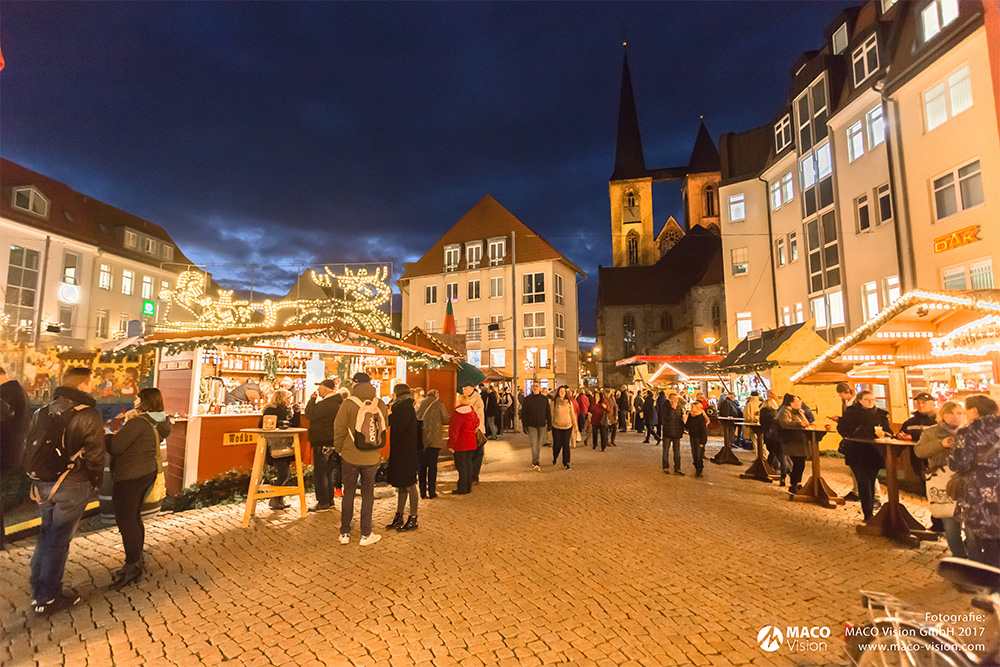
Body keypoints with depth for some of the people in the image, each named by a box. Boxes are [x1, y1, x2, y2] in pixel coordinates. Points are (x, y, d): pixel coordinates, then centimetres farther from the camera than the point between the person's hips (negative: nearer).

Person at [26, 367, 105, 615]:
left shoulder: (42, 412, 5)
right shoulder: (88, 415, -16)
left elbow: (31, 448, 8)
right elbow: (94, 456, -14)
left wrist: (38, 478, 17)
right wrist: (95, 481, 3)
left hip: (42, 484, 7)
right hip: (71, 487, -7)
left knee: (45, 536, 21)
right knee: (58, 541, 5)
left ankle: (38, 592, 33)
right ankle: (48, 599, 17)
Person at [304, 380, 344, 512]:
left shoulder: (327, 403, -20)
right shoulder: (337, 401, 14)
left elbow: (310, 414, -21)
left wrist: (312, 399, -11)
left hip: (323, 442, -10)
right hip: (331, 441, 10)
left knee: (319, 473, -3)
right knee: (328, 471, 17)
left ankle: (323, 503, 3)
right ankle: (329, 499, 25)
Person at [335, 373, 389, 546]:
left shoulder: (349, 404, -12)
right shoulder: (380, 405, -3)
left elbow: (339, 430, -8)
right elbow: (383, 429, 6)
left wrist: (339, 449, 8)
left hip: (350, 456, -1)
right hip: (371, 458, 1)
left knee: (348, 493, 13)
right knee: (367, 494, 11)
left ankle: (344, 533, 22)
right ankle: (366, 535, 17)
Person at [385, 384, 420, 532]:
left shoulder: (405, 407, -15)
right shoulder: (402, 406, 15)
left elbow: (398, 428, -22)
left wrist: (390, 415, -14)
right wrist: (391, 415, 8)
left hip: (406, 452, -10)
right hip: (399, 451, 10)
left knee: (409, 485, -1)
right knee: (401, 485, 15)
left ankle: (413, 520, 8)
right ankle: (399, 517, 24)